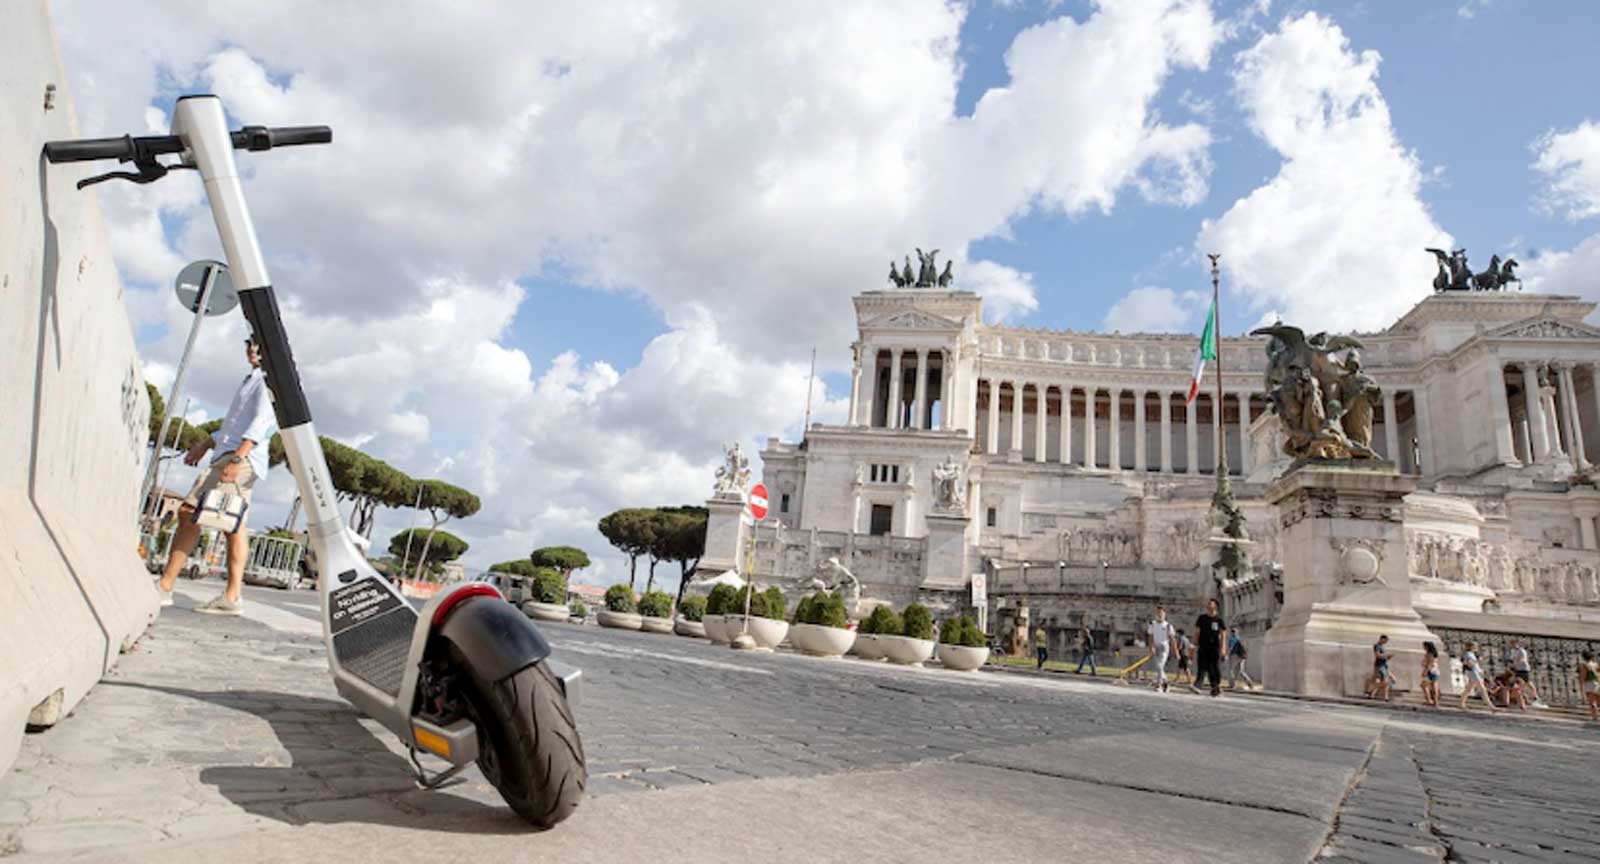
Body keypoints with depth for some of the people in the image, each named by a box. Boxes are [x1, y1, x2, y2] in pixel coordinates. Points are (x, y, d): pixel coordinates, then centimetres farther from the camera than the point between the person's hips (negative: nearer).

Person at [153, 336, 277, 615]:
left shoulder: (268, 378, -3)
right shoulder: (252, 380, 27)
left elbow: (262, 421, -17)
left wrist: (238, 456, -25)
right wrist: (205, 444, 32)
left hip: (243, 458, -10)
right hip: (232, 457, 10)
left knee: (189, 512, -14)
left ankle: (164, 587, -13)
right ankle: (231, 596, 0)